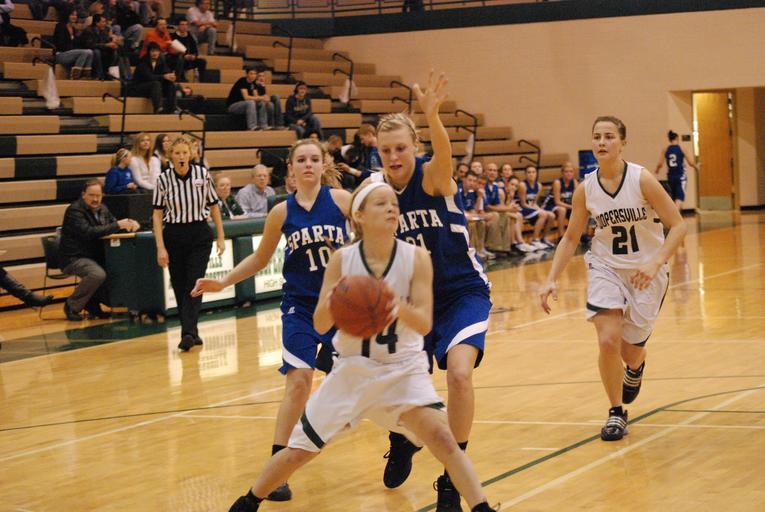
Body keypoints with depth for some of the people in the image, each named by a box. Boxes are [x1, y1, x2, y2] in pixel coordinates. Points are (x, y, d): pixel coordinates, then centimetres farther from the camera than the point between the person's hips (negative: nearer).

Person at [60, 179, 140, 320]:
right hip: (74, 258, -8)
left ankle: (93, 303, 8)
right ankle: (72, 306, -12)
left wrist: (129, 224, -6)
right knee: (98, 274, -33)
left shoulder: (102, 209, 10)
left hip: (95, 256, 8)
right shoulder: (74, 210, -15)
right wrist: (118, 225, -28)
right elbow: (89, 232, -27)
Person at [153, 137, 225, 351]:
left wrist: (220, 237, 4)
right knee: (179, 287, 5)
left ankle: (188, 333, -16)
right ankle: (191, 333, 18)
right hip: (173, 236, 1)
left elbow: (214, 206, 5)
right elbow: (157, 214, -2)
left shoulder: (202, 174, -4)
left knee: (194, 285, -12)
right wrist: (160, 247, -8)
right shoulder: (163, 179, -5)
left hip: (200, 236, -1)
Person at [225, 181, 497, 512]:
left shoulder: (416, 258, -15)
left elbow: (425, 324, -19)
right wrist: (332, 304, -35)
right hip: (353, 367, 1)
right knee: (300, 449, 8)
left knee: (440, 436, -24)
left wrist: (400, 307, -41)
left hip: (403, 367, -1)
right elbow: (319, 325, -11)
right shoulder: (342, 260, -13)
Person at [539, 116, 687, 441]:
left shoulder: (642, 180, -18)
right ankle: (616, 412, 4)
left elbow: (678, 225, -17)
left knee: (630, 348, 7)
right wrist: (551, 280, -8)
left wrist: (655, 262, -31)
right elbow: (571, 238, 3)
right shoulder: (585, 190, -8)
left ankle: (635, 369, 47)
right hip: (606, 267, 2)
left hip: (646, 271, -2)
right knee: (608, 341, -17)